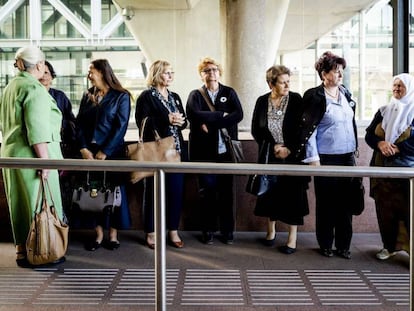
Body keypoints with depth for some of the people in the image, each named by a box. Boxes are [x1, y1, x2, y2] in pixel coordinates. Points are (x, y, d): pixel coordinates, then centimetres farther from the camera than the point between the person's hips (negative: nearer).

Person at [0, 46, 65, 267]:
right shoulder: (34, 89, -15)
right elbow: (37, 130, -21)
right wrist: (45, 160, -20)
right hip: (31, 155, -9)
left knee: (20, 203, 14)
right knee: (38, 202, -1)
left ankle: (21, 250, 22)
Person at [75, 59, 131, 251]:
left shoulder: (121, 96, -3)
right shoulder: (87, 96, 11)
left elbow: (121, 127, -10)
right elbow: (79, 124, 5)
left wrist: (104, 152, -15)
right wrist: (83, 148, -9)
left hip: (113, 152, -4)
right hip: (89, 152, 4)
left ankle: (113, 235, 15)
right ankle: (99, 234, 15)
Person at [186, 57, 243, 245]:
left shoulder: (229, 93, 9)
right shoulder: (195, 95, 6)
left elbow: (239, 115, -7)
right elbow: (194, 115, -14)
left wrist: (210, 123, -14)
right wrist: (221, 115, -13)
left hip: (226, 150, 1)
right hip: (204, 150, -1)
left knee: (226, 191, 4)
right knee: (207, 191, 3)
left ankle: (227, 230, 16)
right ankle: (208, 230, 15)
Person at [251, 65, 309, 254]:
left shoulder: (296, 100, -7)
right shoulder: (262, 102, -1)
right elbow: (256, 130, 2)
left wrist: (289, 149, -11)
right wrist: (273, 147, -8)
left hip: (292, 156, -2)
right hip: (270, 156, 2)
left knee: (293, 195, 0)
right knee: (270, 193, 8)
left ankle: (292, 239, 10)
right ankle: (271, 231, 28)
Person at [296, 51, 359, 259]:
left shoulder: (345, 93, 11)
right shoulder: (316, 97, -9)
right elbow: (308, 129, -10)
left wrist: (354, 150, 17)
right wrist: (313, 159, -12)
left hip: (347, 156, 6)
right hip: (326, 158, -6)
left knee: (345, 202, 7)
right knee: (326, 203, 3)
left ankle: (343, 245, 18)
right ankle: (325, 245, 18)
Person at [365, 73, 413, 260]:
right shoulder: (383, 111, 13)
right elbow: (369, 135, 9)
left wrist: (397, 148, -19)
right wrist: (380, 143, -12)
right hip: (383, 169, 4)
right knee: (385, 209, 8)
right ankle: (390, 245, 21)